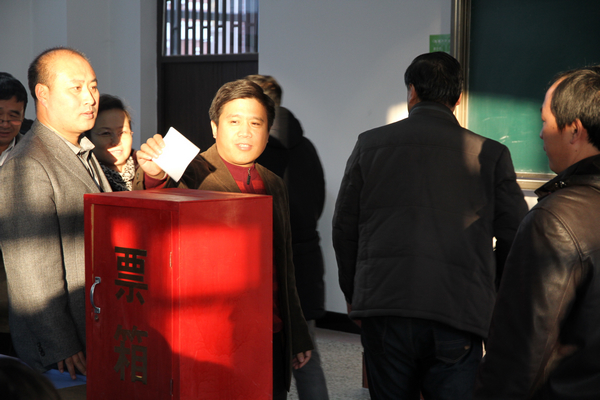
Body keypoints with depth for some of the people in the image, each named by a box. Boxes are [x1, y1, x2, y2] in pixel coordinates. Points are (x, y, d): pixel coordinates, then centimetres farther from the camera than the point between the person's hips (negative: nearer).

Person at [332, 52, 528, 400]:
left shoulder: (370, 144, 7)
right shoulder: (489, 154, 3)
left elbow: (344, 229, 11)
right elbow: (515, 236, 4)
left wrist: (354, 295, 22)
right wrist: (491, 296, 19)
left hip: (382, 308, 2)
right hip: (458, 315, -1)